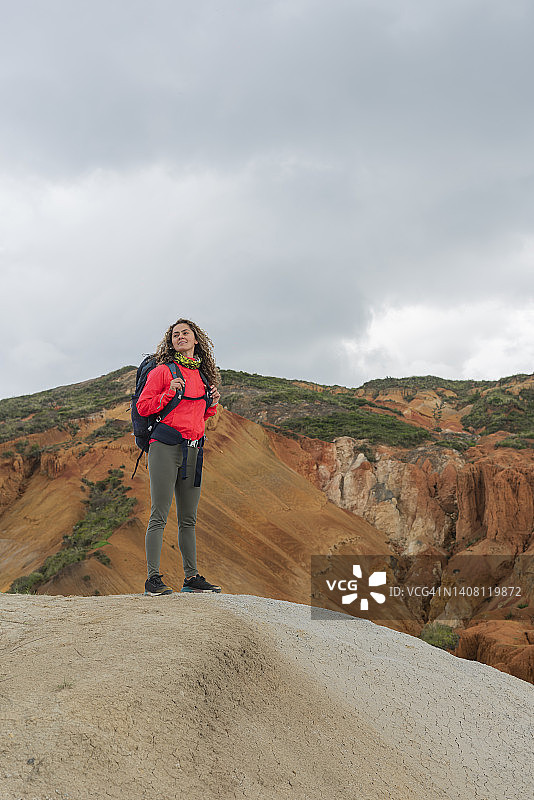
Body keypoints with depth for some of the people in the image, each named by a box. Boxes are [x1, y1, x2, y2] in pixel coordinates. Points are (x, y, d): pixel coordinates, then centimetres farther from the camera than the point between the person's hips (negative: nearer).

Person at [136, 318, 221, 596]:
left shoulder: (202, 374, 19)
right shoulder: (163, 371, 2)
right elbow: (143, 406, -2)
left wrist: (212, 404, 8)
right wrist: (169, 394, -14)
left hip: (193, 450, 6)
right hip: (165, 447, -6)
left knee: (188, 519, 9)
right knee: (159, 515, -8)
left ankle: (191, 577, 15)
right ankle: (153, 578, -4)